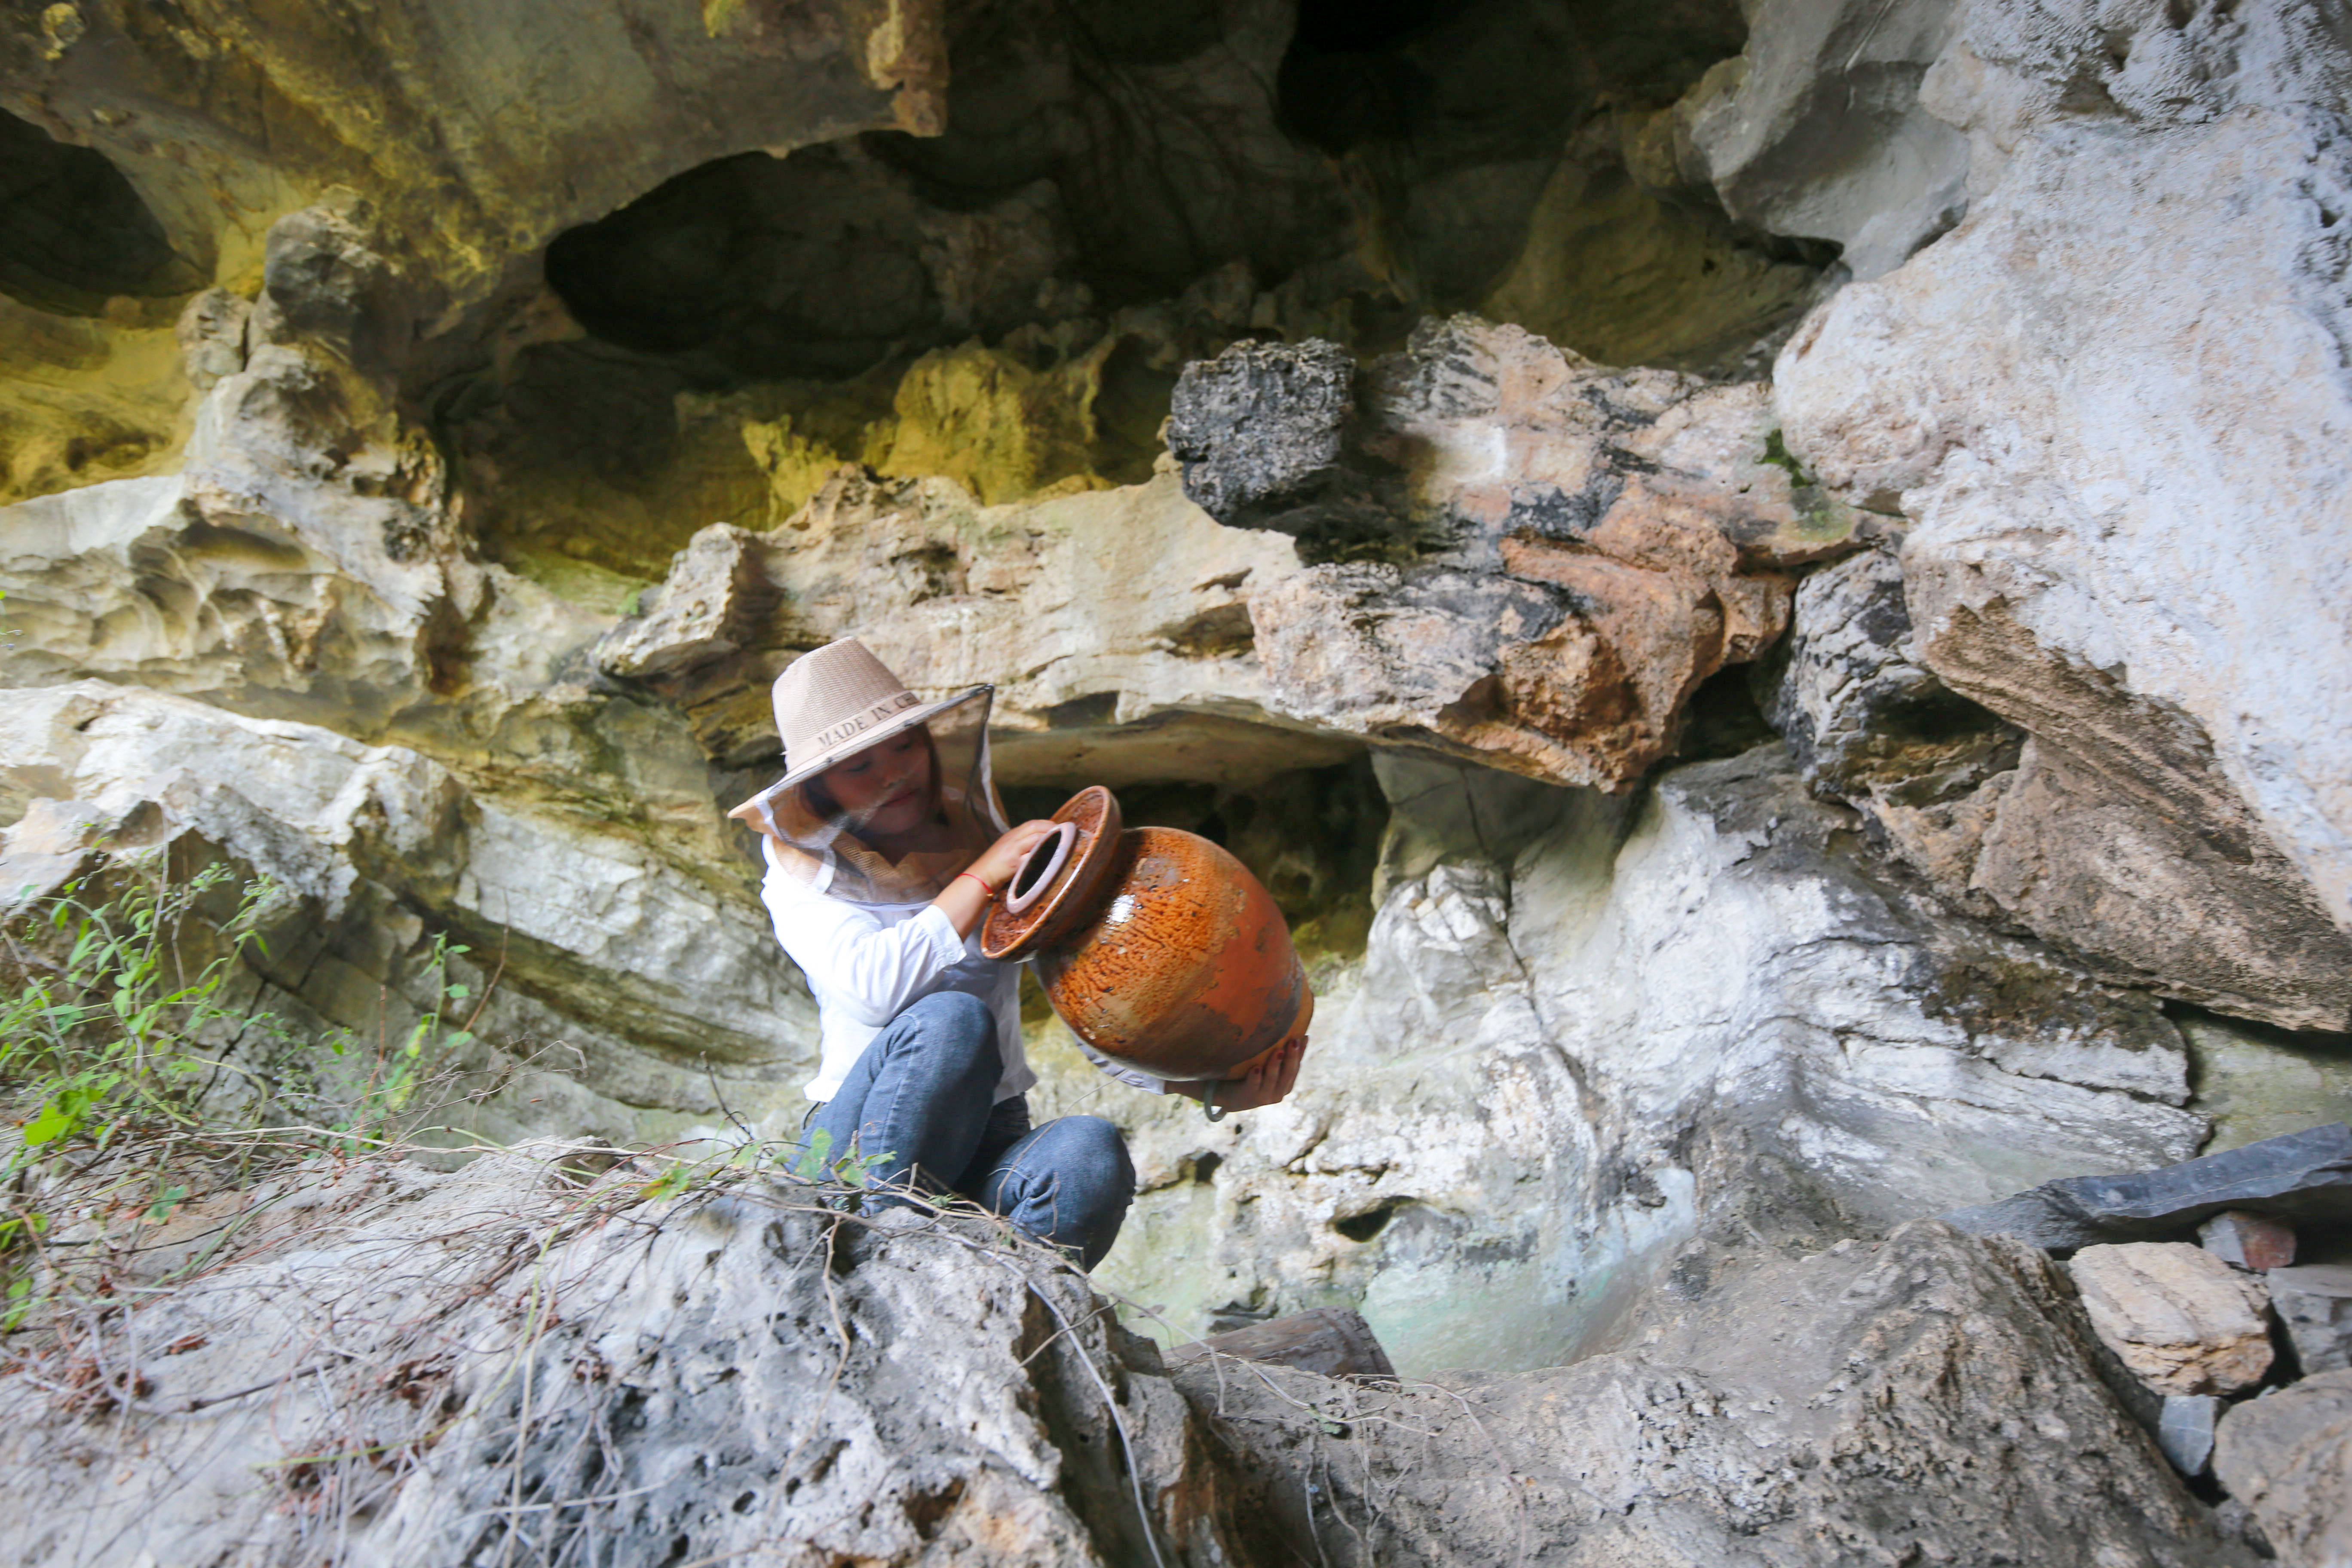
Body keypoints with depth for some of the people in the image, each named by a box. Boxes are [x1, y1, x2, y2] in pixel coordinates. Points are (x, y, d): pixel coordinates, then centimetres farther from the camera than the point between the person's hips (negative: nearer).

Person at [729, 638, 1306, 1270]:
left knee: (1090, 1152, -31)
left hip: (988, 1154, 2)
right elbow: (873, 987, -17)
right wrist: (982, 877, -14)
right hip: (859, 1157, -2)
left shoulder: (1010, 854, 10)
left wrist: (1214, 1088, -11)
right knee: (952, 1018, -31)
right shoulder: (804, 878, 5)